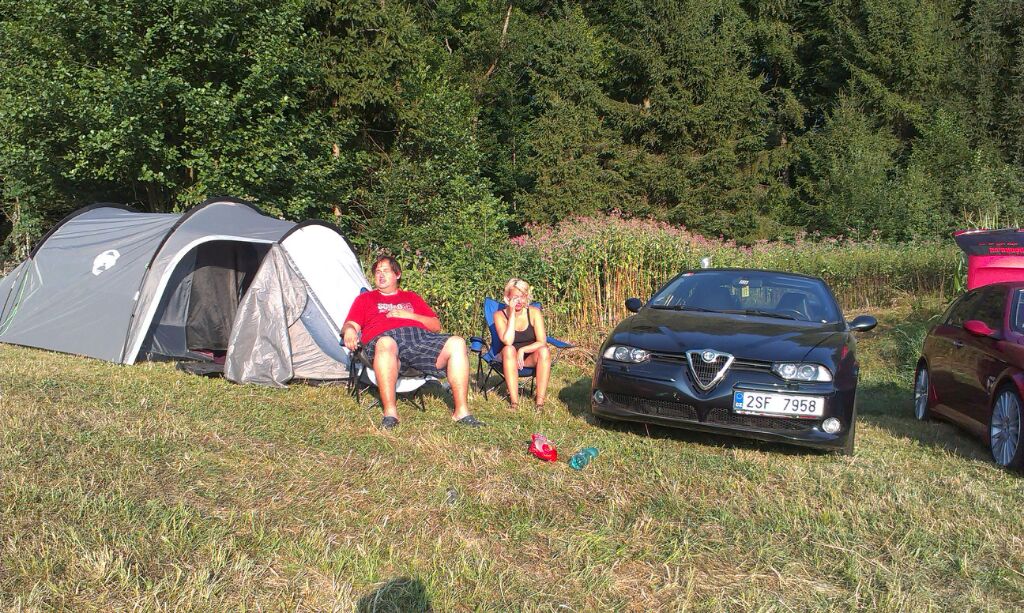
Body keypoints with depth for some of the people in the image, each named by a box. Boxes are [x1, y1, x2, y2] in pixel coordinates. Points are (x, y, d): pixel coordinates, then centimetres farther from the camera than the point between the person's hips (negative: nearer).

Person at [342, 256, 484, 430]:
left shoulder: (412, 297, 35)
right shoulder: (365, 298, 32)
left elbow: (436, 325, 25)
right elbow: (350, 325, 17)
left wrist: (409, 315, 9)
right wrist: (349, 331, -9)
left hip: (421, 336, 3)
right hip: (386, 337, -3)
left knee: (456, 343, -26)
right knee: (385, 344, -44)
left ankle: (461, 411, -26)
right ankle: (390, 412, -43)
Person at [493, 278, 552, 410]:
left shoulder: (534, 312, -6)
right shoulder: (500, 315, -10)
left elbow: (542, 342, -13)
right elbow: (507, 341, -26)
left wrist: (522, 350, -25)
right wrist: (512, 314, -24)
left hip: (531, 358, 1)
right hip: (509, 359, -1)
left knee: (544, 351, -30)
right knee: (509, 349, -34)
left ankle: (540, 401, -32)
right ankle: (514, 401, -37)